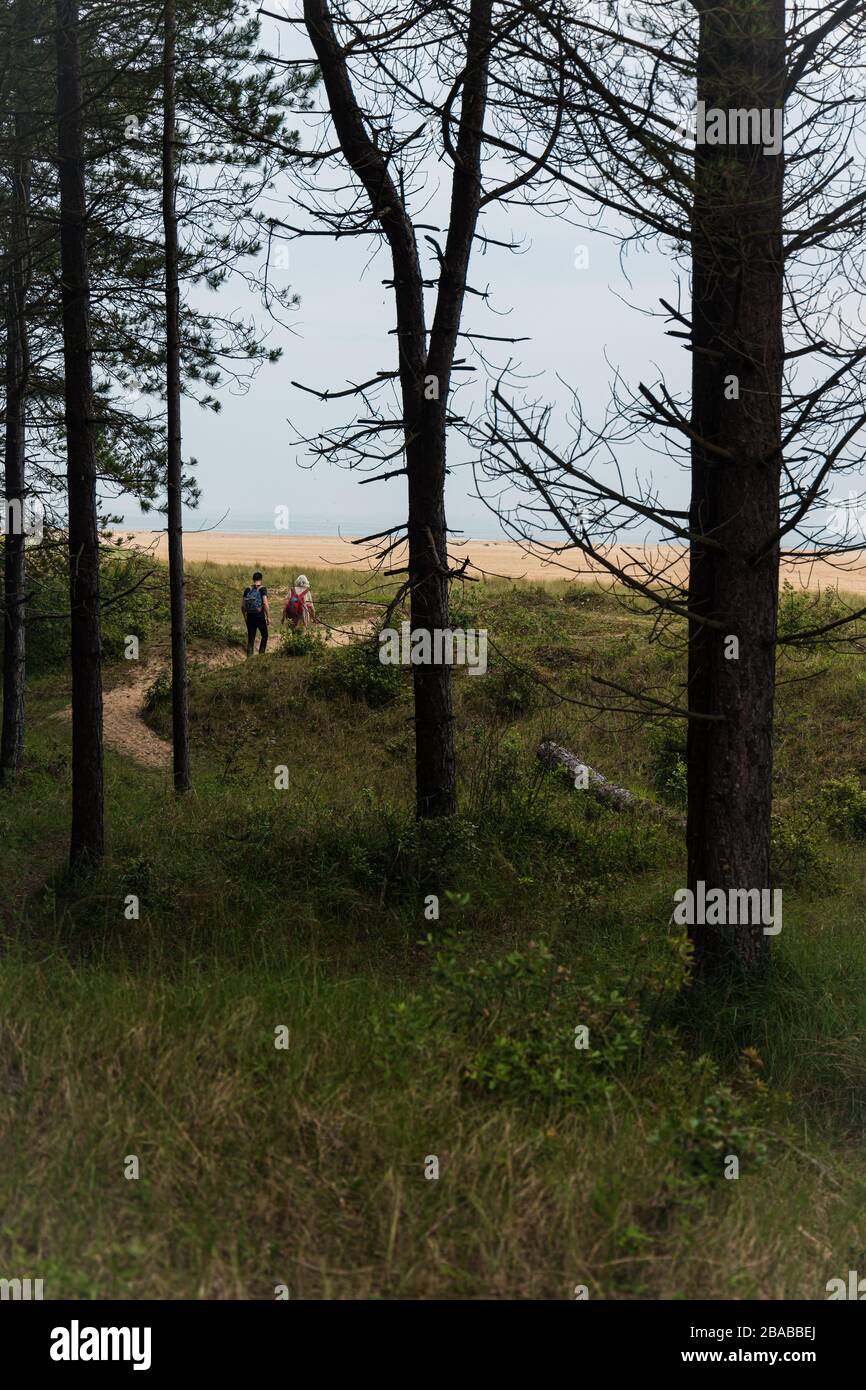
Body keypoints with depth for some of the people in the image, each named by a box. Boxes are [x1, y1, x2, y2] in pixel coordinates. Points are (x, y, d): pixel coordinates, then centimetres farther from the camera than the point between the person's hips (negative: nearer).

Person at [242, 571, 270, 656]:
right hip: (260, 616, -3)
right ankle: (261, 654, 12)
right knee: (264, 635, 19)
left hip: (250, 616, 3)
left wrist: (245, 617, 18)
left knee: (250, 639, 7)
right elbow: (265, 603, -16)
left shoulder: (247, 589, 6)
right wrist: (268, 617, -9)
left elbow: (242, 605, 5)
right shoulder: (262, 589, -6)